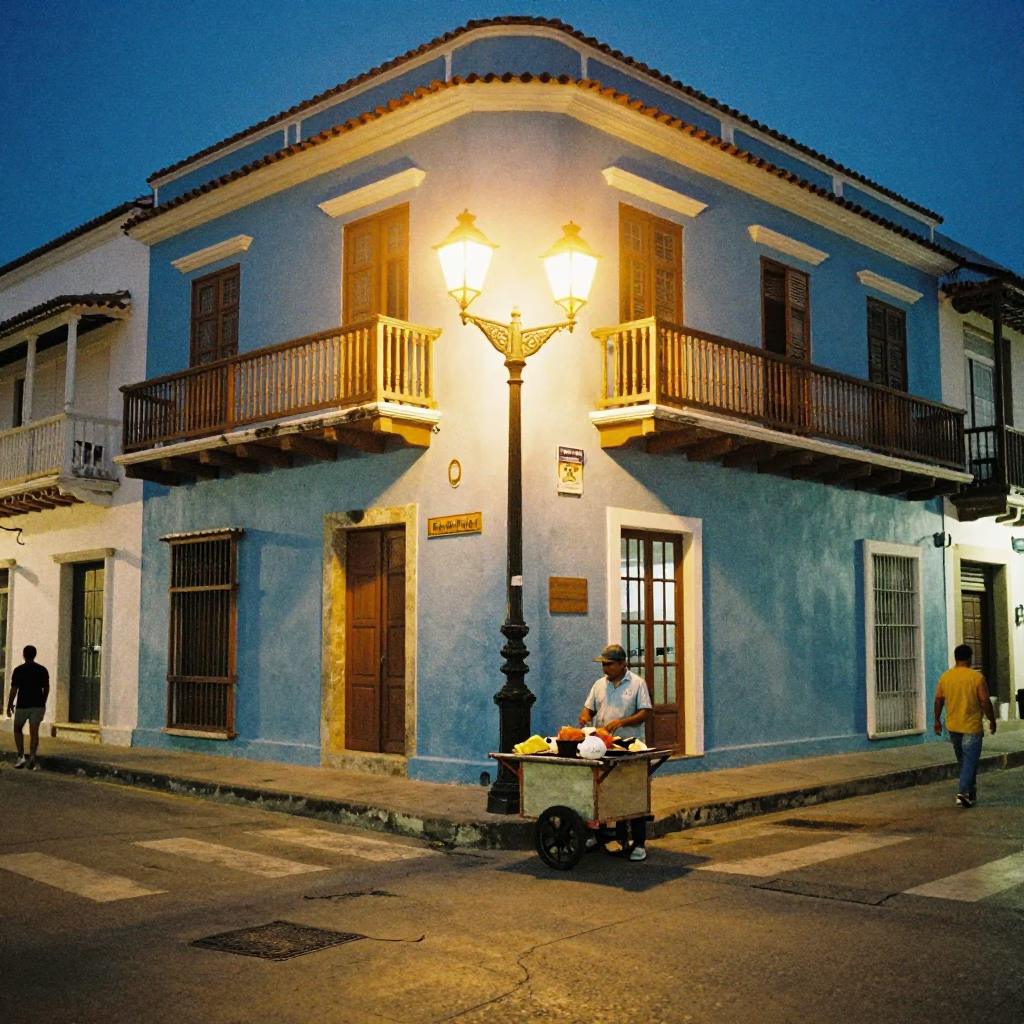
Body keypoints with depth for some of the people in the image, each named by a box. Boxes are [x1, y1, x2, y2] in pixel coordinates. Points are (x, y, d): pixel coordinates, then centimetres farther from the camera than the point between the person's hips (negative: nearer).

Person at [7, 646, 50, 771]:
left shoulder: (19, 670, -7)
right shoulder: (42, 670, 4)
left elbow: (14, 689, -8)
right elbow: (46, 688, 7)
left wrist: (9, 705, 1)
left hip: (23, 705, -2)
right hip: (38, 705, 2)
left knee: (18, 729, 15)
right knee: (34, 731, -1)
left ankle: (21, 756, 4)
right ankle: (32, 757, -15)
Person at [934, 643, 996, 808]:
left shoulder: (945, 677, 0)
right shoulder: (977, 677, -13)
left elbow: (938, 700, 4)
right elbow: (985, 702, -12)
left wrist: (937, 720, 15)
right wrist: (992, 720, 1)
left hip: (952, 726, 5)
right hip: (972, 726, -5)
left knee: (963, 761, 19)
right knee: (970, 761, 0)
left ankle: (970, 790, 29)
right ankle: (963, 793, -11)